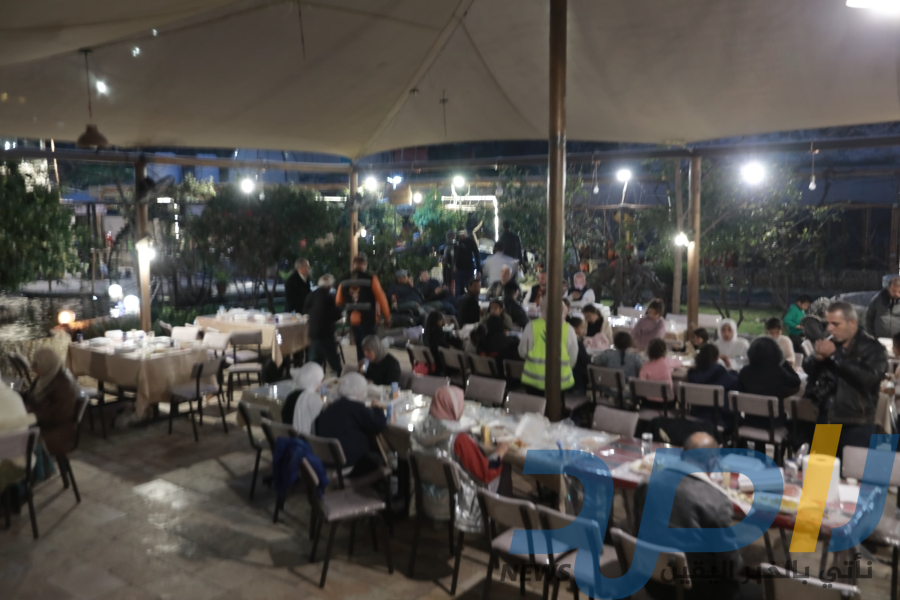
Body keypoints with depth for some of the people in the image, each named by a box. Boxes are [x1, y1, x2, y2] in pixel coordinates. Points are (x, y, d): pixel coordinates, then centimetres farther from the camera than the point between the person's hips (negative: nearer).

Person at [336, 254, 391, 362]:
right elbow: (381, 298, -10)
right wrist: (387, 317, -1)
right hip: (367, 318, -4)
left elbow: (338, 302, 10)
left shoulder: (344, 280, 4)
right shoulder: (370, 278, -9)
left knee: (359, 346, 18)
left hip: (352, 319, 5)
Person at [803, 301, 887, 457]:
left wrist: (835, 355, -19)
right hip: (824, 421, 5)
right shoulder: (829, 343, 7)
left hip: (856, 426, -5)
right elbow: (807, 369, 10)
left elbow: (868, 378, -23)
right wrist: (817, 357, -13)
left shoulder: (872, 348, -7)